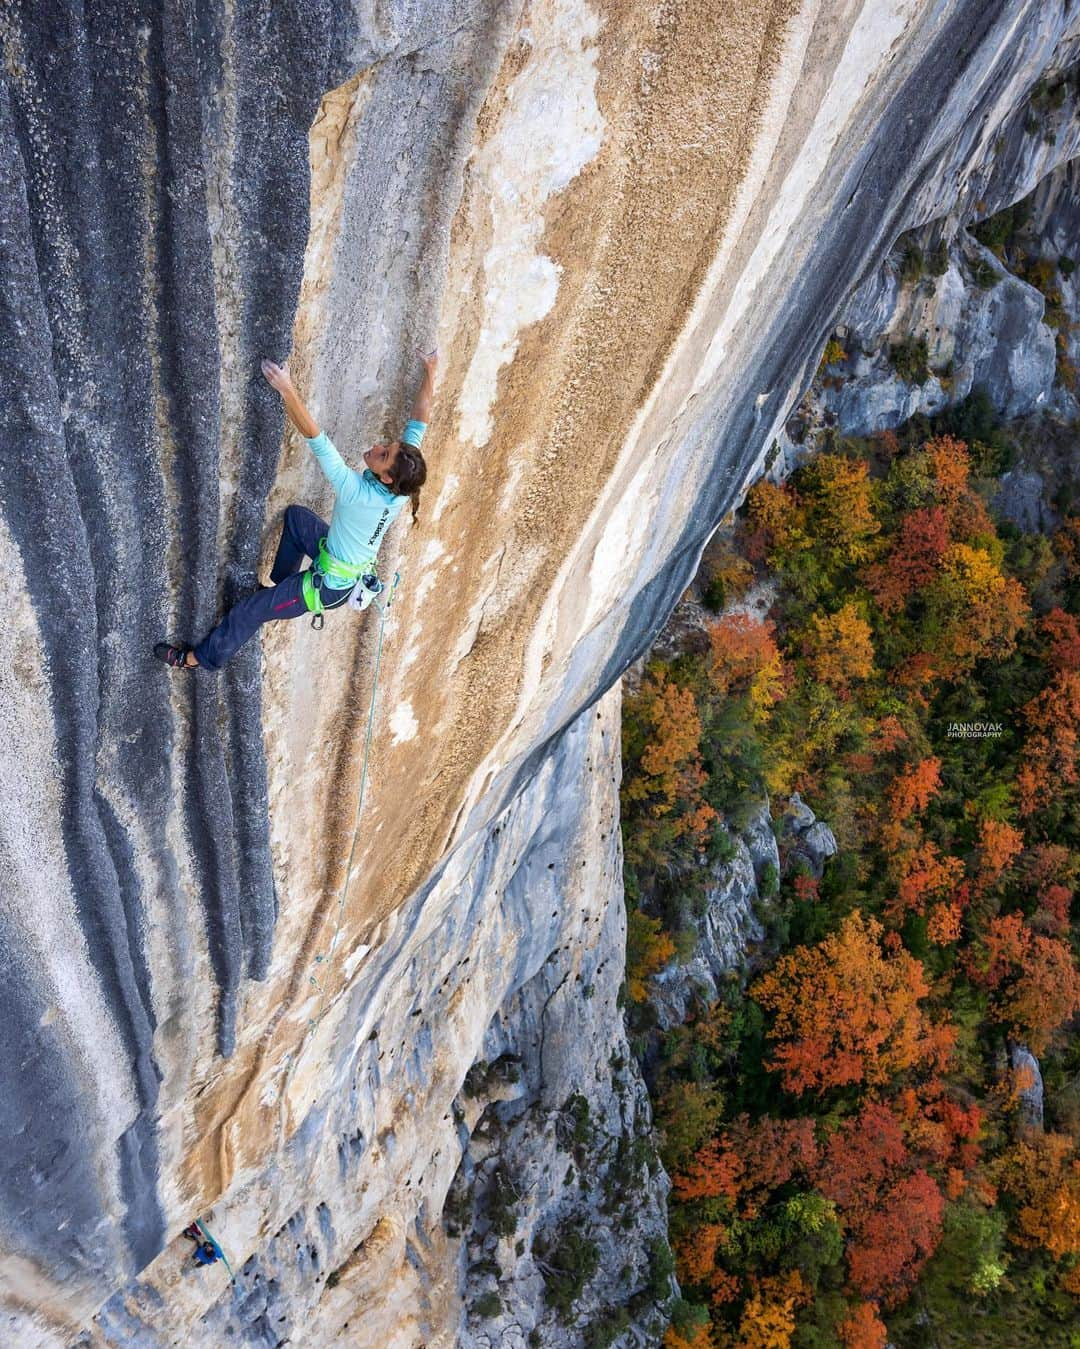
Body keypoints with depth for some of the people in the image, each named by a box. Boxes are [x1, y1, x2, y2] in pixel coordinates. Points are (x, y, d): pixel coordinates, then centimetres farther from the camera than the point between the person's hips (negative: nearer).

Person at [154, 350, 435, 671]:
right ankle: (281, 585, 37)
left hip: (330, 584, -7)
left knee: (250, 610, 9)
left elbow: (315, 438, -44)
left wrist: (287, 390, -46)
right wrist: (429, 372, -2)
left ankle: (198, 658, 29)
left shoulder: (356, 492, -39)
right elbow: (419, 420, -10)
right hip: (358, 568, 7)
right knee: (295, 515, 24)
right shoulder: (402, 485, -21)